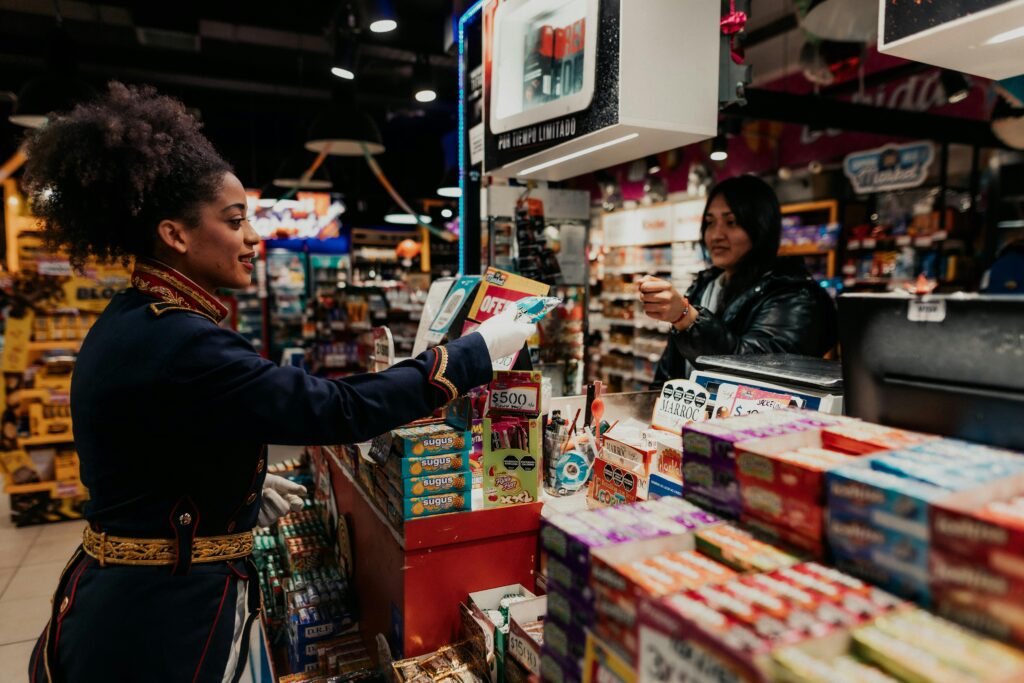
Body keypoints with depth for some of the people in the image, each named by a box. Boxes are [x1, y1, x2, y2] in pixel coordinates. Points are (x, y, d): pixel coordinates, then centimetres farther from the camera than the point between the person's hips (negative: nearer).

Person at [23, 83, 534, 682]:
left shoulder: (137, 323, 5)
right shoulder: (177, 344, -27)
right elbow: (341, 409, -30)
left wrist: (245, 491, 5)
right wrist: (478, 352, -23)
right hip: (158, 625, -9)